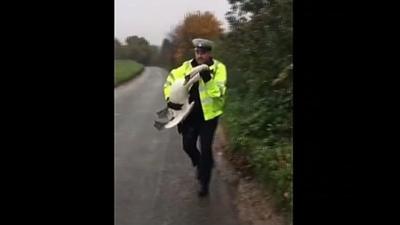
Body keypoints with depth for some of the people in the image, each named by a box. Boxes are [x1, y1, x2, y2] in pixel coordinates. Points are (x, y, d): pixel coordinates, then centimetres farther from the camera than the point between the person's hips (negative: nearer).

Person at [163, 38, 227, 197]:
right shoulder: (187, 66, -1)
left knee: (205, 149, 0)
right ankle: (199, 164, 39)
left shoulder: (218, 68, -11)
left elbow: (219, 92, -21)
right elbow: (171, 80, 8)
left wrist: (208, 80, -36)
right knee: (188, 145, 7)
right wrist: (170, 98, -6)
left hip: (209, 114, -4)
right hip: (190, 113, 4)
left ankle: (204, 182, 17)